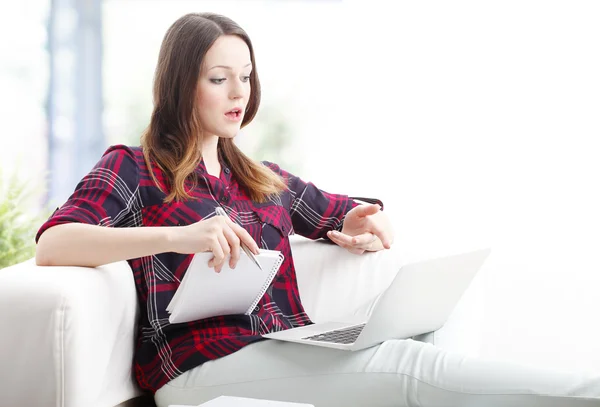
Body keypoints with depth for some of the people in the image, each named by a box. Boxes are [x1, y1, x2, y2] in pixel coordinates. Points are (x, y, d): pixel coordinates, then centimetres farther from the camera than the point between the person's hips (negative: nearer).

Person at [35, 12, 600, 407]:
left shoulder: (267, 180, 26)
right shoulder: (132, 169, 9)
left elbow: (370, 218, 32)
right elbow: (51, 245, -8)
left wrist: (366, 227, 5)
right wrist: (175, 236, -24)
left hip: (295, 355, 5)